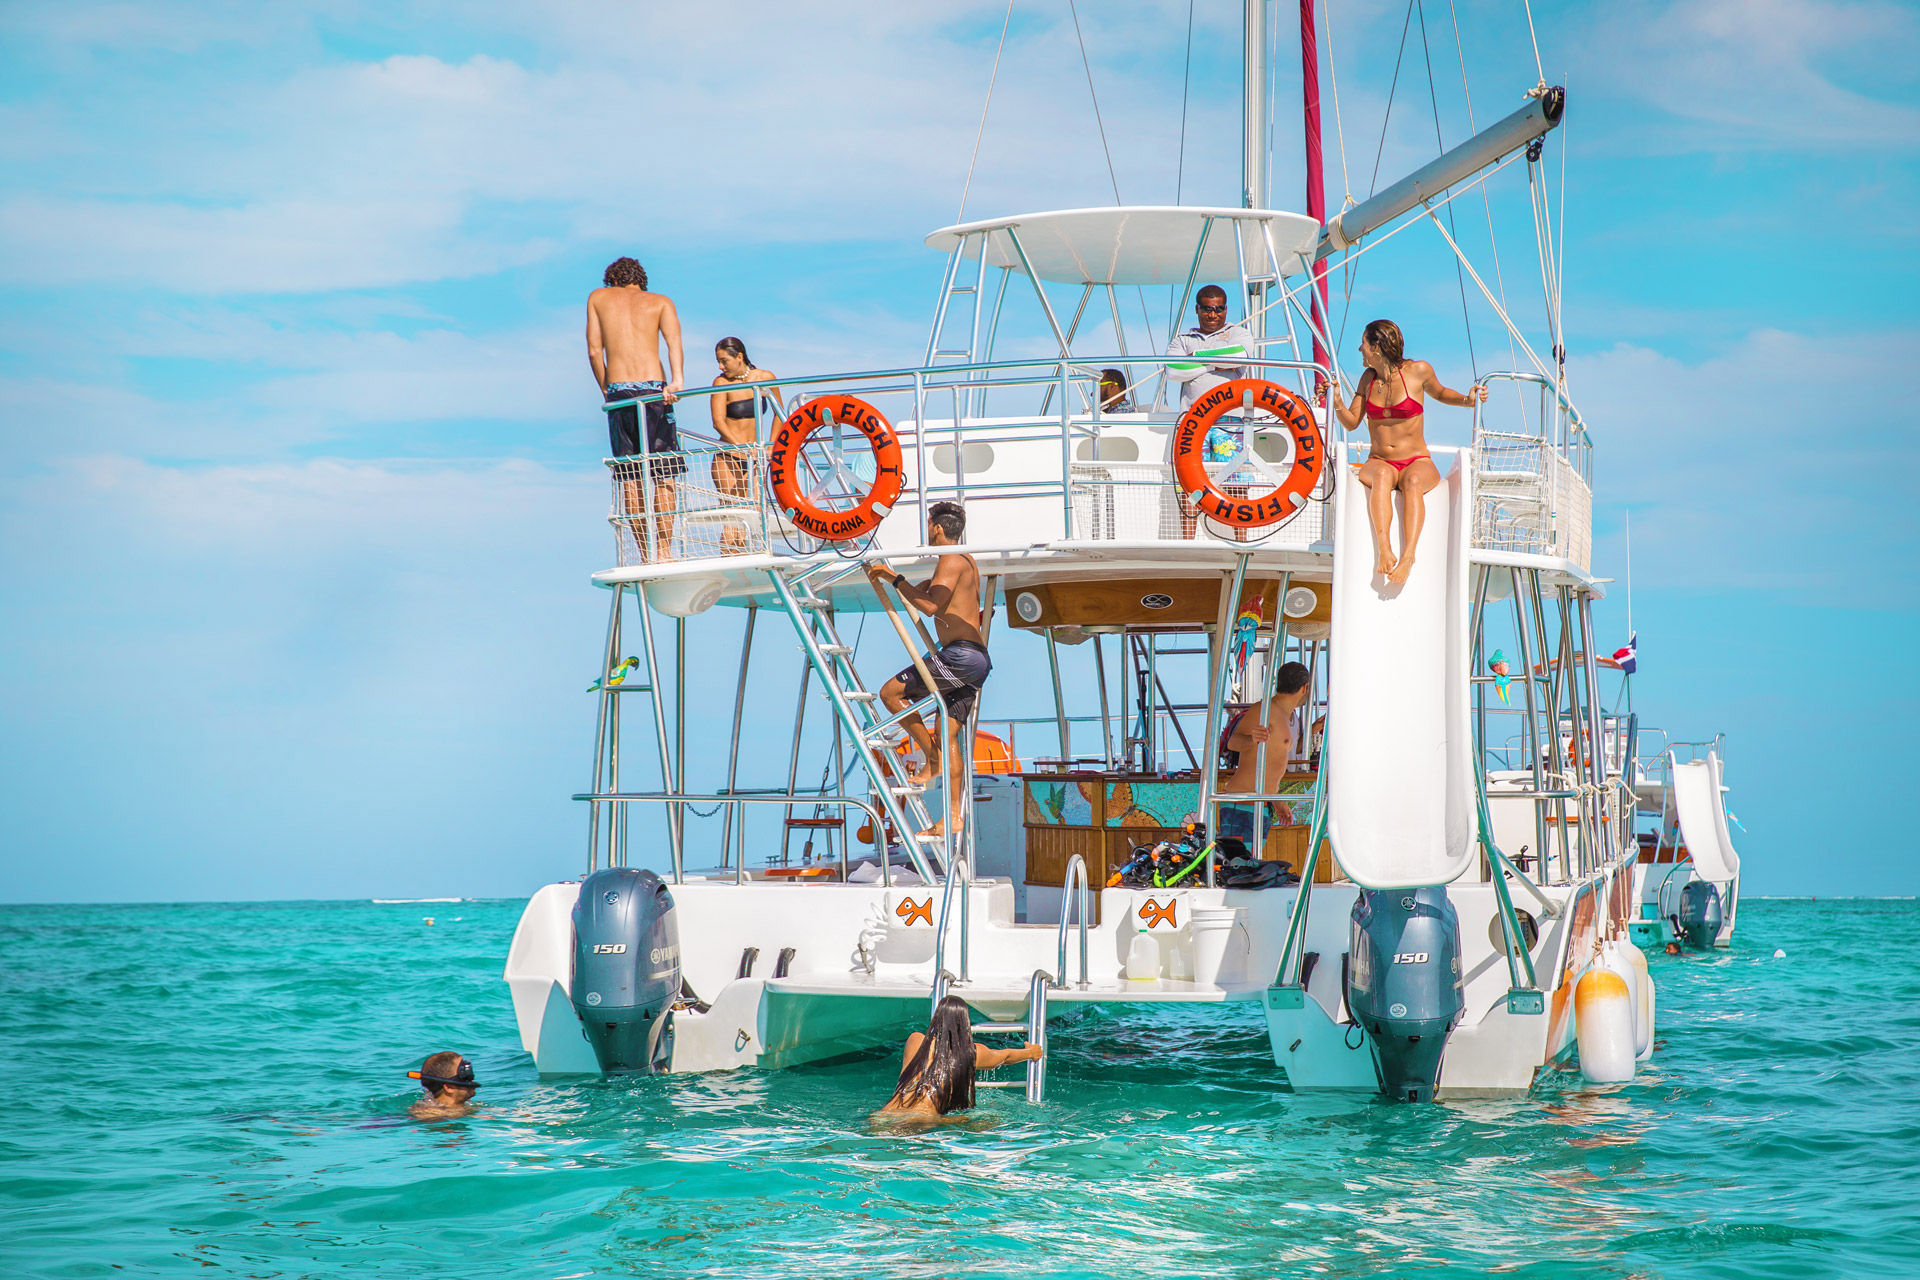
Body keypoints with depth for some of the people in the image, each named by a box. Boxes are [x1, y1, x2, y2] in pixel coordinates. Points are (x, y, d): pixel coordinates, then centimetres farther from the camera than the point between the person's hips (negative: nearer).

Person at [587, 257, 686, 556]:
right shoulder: (660, 301, 15)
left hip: (618, 389, 1)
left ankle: (646, 554, 2)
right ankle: (663, 551, -6)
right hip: (653, 386, -1)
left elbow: (594, 351, 8)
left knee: (630, 475, 5)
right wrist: (677, 380, -17)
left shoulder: (598, 298, 18)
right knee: (665, 473, 2)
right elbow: (673, 338, -4)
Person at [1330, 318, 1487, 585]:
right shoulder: (1369, 377, 10)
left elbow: (1439, 393, 21)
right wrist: (1337, 403, -6)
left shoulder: (1417, 371, 0)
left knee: (1413, 482, -39)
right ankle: (1384, 551, -52)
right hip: (1378, 462, 2)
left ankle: (1408, 556, -52)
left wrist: (1467, 400, 1)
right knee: (1382, 477, -37)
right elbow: (1351, 422, 14)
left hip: (1417, 463, -2)